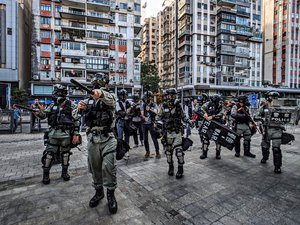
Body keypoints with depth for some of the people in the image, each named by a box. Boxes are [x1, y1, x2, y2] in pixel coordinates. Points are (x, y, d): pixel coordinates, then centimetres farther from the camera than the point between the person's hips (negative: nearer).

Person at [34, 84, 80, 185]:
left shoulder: (71, 105, -4)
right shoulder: (52, 105, 9)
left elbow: (76, 121, -6)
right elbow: (44, 114, 6)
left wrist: (76, 134, -10)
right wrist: (38, 113, -19)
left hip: (66, 134, -3)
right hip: (53, 133, 3)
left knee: (65, 153, 10)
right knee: (49, 153, 6)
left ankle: (64, 172, 27)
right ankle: (45, 174, 21)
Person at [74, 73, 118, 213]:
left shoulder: (109, 97, -1)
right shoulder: (88, 100, 12)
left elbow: (109, 99, -27)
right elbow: (76, 115, 8)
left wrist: (101, 94, -50)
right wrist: (80, 108, -16)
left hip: (108, 139, -4)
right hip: (92, 139, 4)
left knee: (108, 166, -10)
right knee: (95, 167, 12)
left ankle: (111, 194, 11)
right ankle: (98, 191, 32)